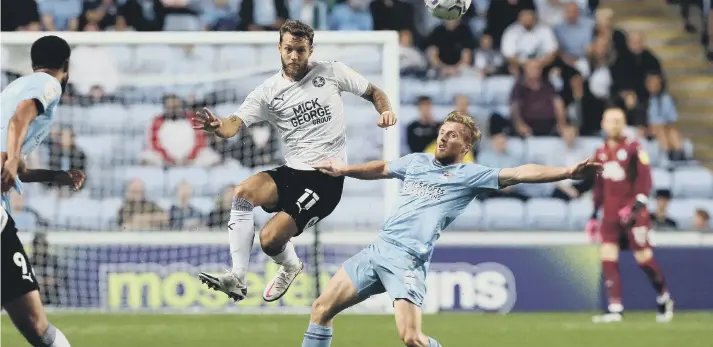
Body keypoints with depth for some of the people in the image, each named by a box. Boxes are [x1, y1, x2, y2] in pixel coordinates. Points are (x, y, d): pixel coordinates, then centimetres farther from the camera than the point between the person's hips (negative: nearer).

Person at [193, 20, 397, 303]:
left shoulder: (332, 72, 0)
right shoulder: (268, 92, 2)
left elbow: (373, 92, 13)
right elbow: (234, 125, -11)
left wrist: (385, 110, -10)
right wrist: (217, 126, -35)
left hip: (326, 179, -3)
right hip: (292, 172, 3)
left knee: (270, 239, -17)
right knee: (243, 192, -27)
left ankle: (291, 267, 22)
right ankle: (237, 279, -22)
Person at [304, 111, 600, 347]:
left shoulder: (469, 175, -1)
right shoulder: (416, 161, 17)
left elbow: (519, 173, -13)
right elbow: (381, 169, 37)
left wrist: (568, 172, -23)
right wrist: (342, 170, 32)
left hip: (407, 260, -6)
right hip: (378, 249, 6)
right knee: (321, 309, 7)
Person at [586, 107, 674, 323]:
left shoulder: (633, 148, -3)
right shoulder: (600, 153, 13)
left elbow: (645, 178, -9)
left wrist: (639, 204, -21)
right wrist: (594, 215, 18)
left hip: (633, 212, -5)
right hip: (610, 214, 5)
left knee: (643, 257, -3)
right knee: (608, 258, -8)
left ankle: (665, 299, 18)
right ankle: (615, 309, -9)